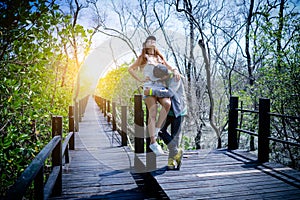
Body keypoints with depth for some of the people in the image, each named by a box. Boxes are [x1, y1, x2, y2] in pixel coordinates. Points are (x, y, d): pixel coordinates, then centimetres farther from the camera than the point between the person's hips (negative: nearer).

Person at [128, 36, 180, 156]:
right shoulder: (142, 58, 18)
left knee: (167, 103, -29)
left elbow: (170, 67, 20)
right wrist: (140, 80, 6)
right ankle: (153, 142, -14)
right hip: (149, 86, -3)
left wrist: (175, 72, -3)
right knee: (152, 113, -15)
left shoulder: (160, 57, 28)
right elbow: (130, 69, 18)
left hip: (161, 86, 3)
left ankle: (156, 130, -17)